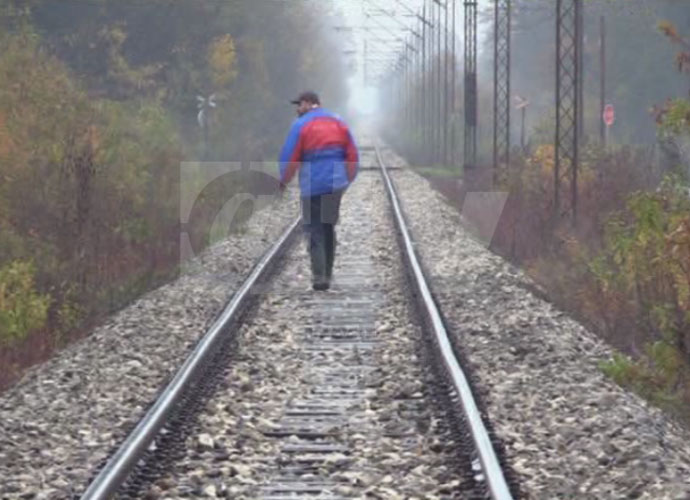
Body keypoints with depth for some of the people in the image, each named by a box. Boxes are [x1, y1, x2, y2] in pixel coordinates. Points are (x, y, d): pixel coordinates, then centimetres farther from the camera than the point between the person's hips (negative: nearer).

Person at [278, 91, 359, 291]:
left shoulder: (301, 125, -6)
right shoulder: (338, 122, 10)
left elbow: (289, 159, -7)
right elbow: (353, 156, 9)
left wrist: (283, 181, 8)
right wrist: (348, 179, 19)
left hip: (313, 186, -5)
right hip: (337, 184, 5)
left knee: (314, 229, 0)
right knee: (328, 227, 17)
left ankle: (319, 276, -11)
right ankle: (327, 273, 19)